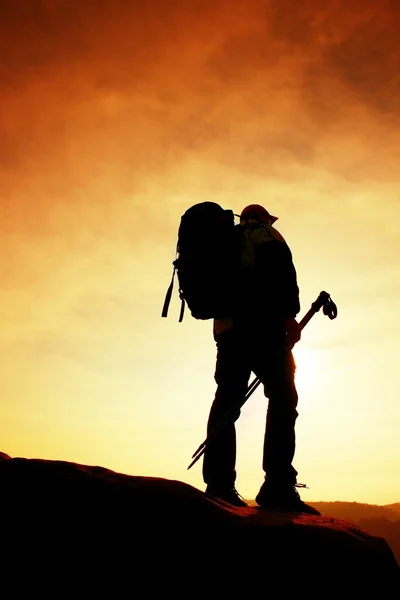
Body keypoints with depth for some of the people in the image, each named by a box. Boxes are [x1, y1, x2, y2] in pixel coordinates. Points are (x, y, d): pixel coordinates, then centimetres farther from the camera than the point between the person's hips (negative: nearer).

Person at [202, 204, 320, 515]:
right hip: (259, 323, -7)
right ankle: (278, 486, -19)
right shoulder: (262, 232, 10)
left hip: (226, 327, 7)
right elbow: (279, 264, -11)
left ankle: (219, 484, -1)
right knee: (283, 398, -9)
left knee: (227, 401, 4)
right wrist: (289, 313, -17)